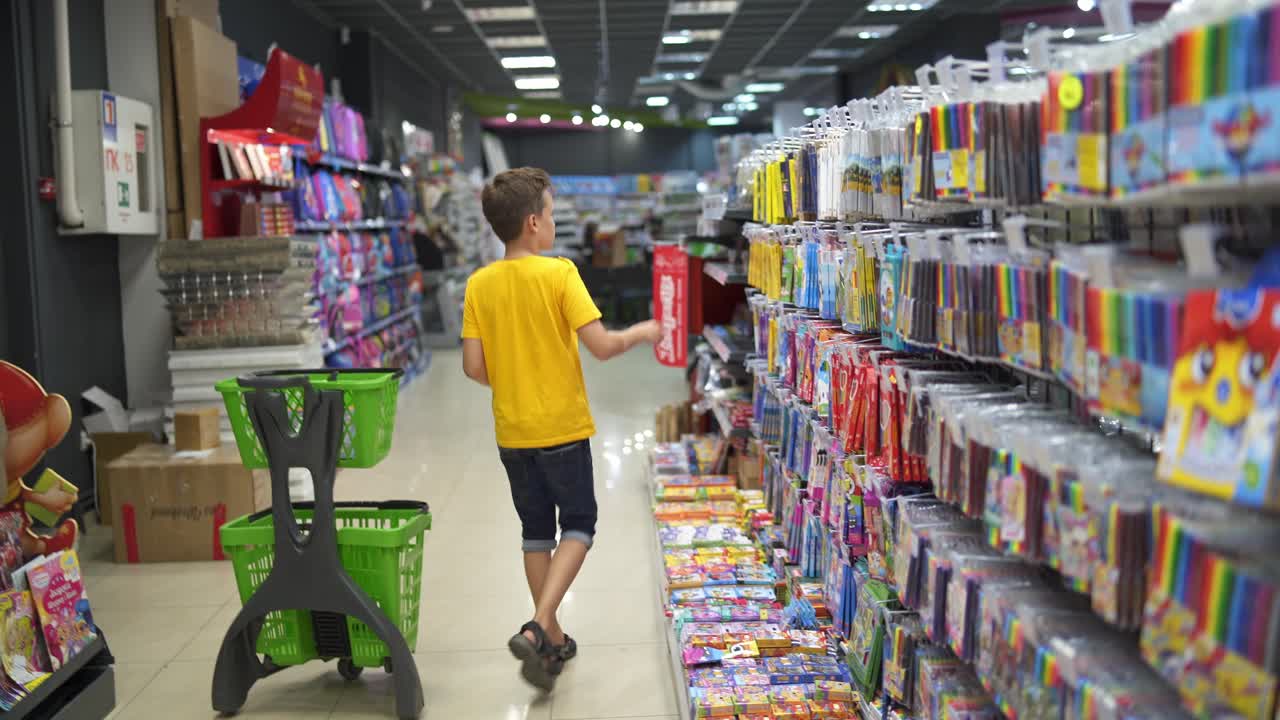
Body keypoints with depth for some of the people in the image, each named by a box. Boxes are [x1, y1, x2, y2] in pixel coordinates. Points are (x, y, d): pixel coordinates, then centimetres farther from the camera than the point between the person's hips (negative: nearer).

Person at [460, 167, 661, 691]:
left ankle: (553, 641, 25)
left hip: (511, 430, 4)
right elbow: (601, 346, -18)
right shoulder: (559, 273, -14)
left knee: (536, 532, 17)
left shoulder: (480, 284, -2)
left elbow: (474, 367, -3)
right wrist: (641, 333, 1)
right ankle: (537, 629, -8)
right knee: (578, 526, 10)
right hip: (562, 426, -4)